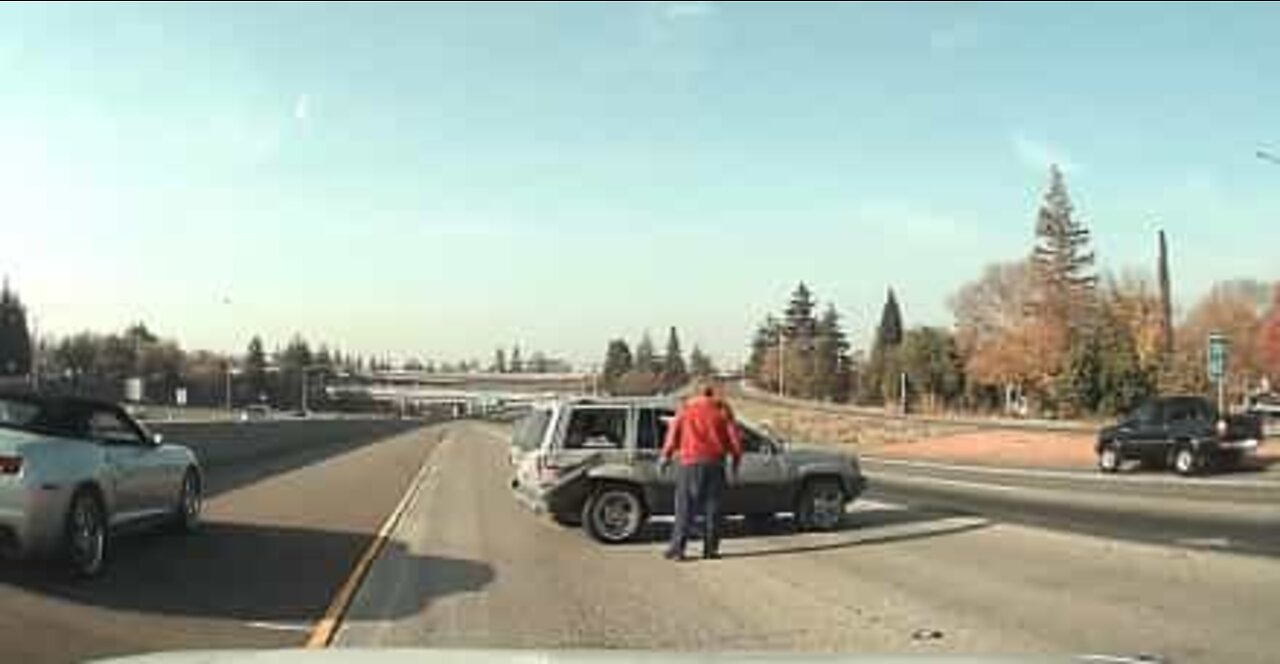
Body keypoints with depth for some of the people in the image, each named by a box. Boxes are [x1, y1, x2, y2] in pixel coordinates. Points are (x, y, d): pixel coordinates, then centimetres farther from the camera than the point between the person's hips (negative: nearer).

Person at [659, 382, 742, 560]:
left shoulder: (686, 409, 8)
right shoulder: (722, 410, 10)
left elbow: (674, 431, 1)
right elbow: (734, 436, 6)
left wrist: (666, 455, 8)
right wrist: (736, 459, 14)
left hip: (690, 462, -1)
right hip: (715, 462, 1)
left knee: (685, 506, -1)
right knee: (712, 506, 7)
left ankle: (677, 548, -6)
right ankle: (711, 548, 6)